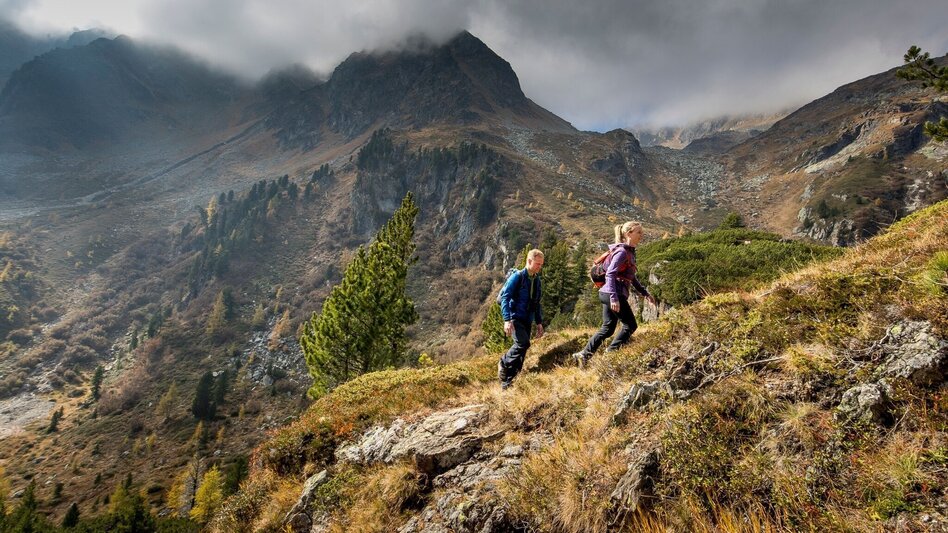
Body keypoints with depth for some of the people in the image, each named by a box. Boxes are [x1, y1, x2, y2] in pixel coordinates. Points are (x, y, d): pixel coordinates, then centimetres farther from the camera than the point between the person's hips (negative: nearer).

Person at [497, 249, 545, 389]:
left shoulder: (537, 281, 12)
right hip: (515, 318, -7)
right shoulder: (517, 277, -10)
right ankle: (504, 363, -3)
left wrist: (539, 322, 16)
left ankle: (507, 382, 13)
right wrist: (507, 320, -23)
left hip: (527, 321, 7)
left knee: (521, 353, 4)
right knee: (523, 343, -27)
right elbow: (505, 297, -14)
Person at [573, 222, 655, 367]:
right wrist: (614, 298, -29)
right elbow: (610, 274, -22)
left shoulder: (630, 252, 17)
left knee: (607, 328, 11)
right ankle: (610, 353, 6)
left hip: (609, 295, 9)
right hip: (614, 295, -9)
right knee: (630, 325, 2)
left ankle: (584, 355, 12)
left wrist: (645, 293, 26)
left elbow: (631, 277, 25)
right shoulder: (622, 251, -13)